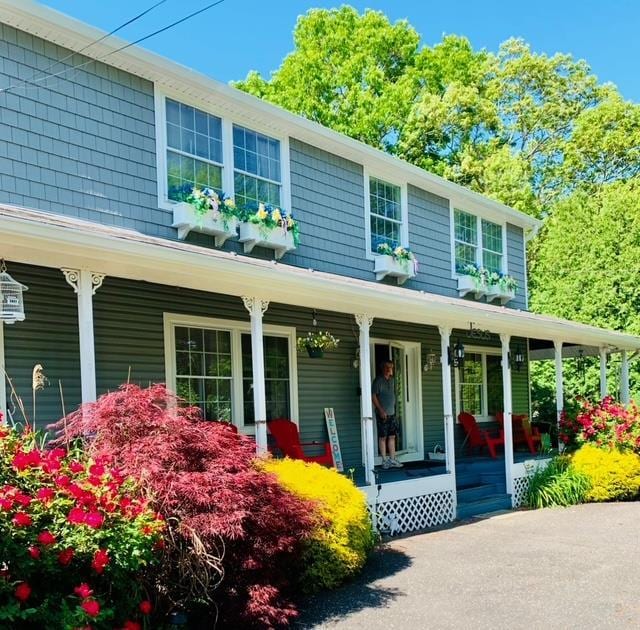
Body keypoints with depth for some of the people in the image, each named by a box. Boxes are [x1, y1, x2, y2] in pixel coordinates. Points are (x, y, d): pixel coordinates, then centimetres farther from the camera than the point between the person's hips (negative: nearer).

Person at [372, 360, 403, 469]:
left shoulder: (392, 380, 13)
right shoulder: (378, 381, -9)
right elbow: (373, 396, -13)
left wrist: (394, 409, 16)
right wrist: (381, 410, -18)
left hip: (392, 413, 7)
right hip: (382, 414, -7)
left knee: (392, 436, 7)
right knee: (383, 437, -2)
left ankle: (392, 460, 12)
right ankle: (385, 460, 3)